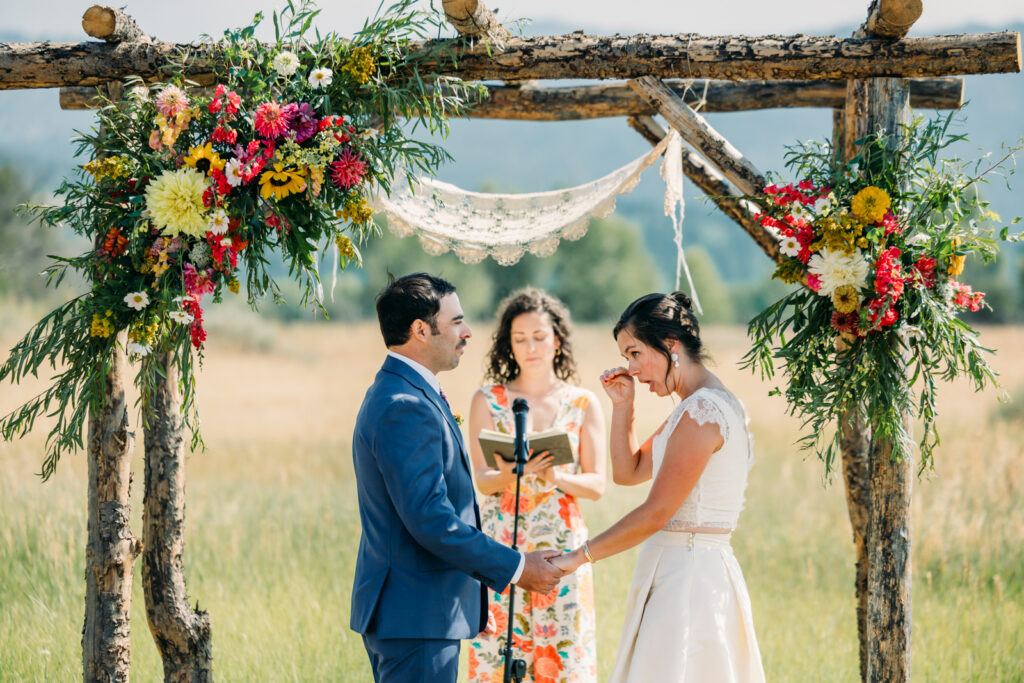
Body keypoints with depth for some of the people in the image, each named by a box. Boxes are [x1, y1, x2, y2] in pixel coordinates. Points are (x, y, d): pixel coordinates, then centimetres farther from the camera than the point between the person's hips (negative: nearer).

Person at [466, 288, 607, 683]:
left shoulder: (583, 405, 7)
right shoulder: (488, 401, 5)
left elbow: (597, 485, 2)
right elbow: (482, 479, -2)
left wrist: (555, 476, -18)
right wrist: (515, 473, -24)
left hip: (562, 549, 0)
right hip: (501, 547, 0)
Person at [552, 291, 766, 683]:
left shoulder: (703, 411, -16)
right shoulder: (698, 407, 16)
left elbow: (656, 512, -19)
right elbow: (627, 471, 25)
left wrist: (579, 557, -14)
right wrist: (623, 406, 11)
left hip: (686, 575, -10)